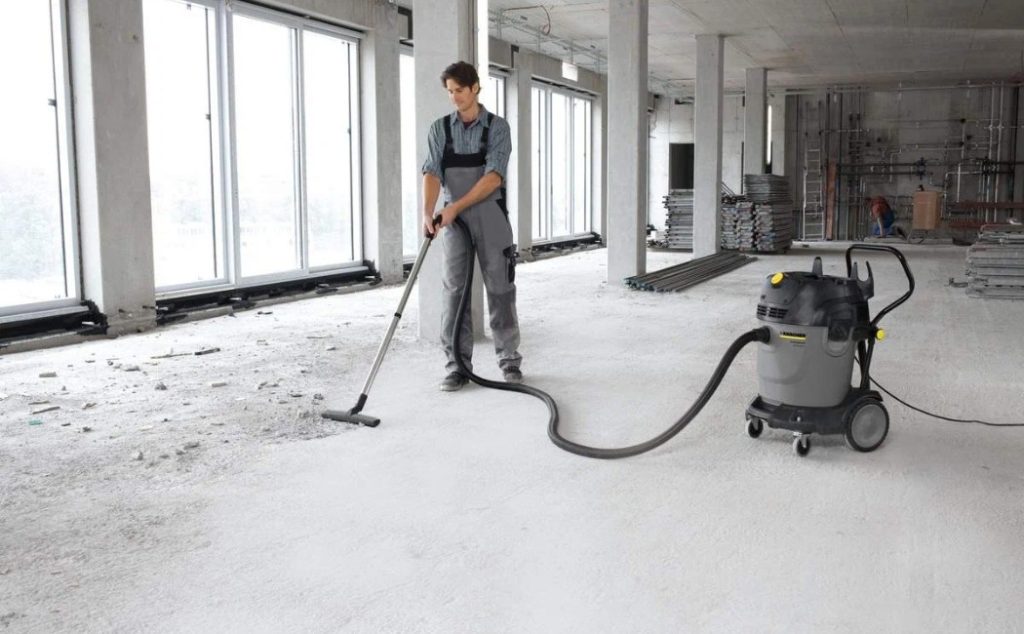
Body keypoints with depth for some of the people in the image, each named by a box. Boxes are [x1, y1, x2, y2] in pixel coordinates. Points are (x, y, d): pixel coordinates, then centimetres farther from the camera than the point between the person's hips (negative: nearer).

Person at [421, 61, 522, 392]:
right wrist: (428, 212, -25)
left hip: (490, 219, -2)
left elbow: (494, 176, -14)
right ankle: (457, 365, 4)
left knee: (500, 289, 3)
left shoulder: (498, 127, -3)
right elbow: (432, 173, -7)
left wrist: (455, 207, -22)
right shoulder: (439, 129, 4)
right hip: (453, 221, 2)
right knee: (454, 291, -1)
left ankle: (509, 359, 14)